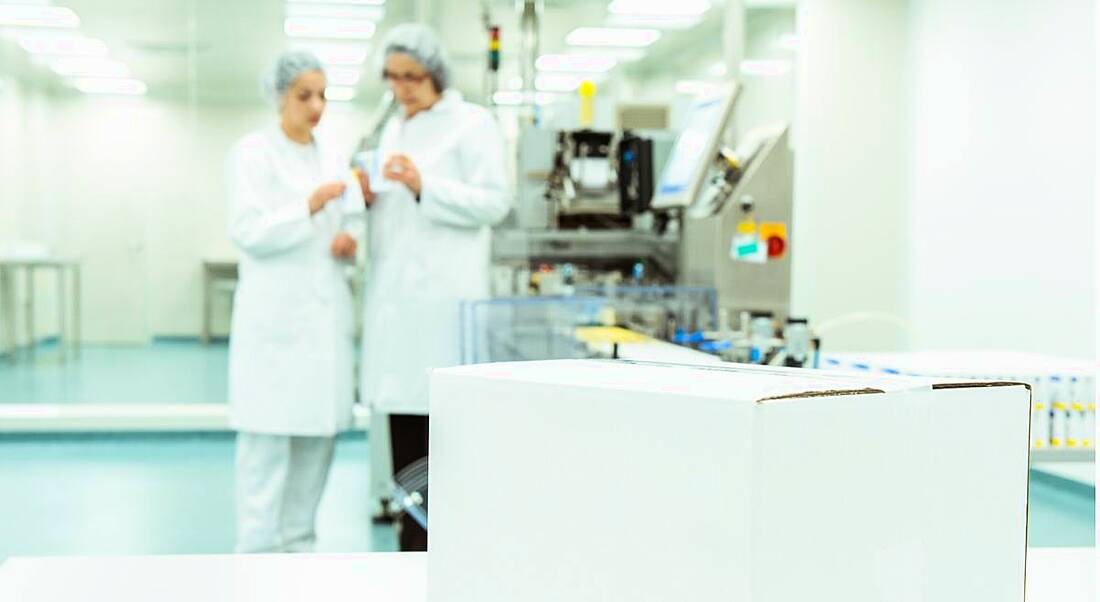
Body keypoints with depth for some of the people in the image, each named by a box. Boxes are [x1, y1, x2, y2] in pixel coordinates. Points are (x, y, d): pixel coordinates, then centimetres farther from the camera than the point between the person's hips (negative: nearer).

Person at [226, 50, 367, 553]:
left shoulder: (334, 158, 15)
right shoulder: (253, 152, -2)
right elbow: (248, 232, -12)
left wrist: (350, 240, -2)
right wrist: (311, 206, -23)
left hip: (326, 314, 6)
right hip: (275, 315, -6)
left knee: (318, 437, 6)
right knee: (268, 440, -7)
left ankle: (297, 546, 16)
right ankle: (257, 554, -3)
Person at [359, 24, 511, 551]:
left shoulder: (472, 123, 0)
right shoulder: (393, 128, 20)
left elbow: (495, 202, -9)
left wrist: (423, 187, -18)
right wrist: (370, 196, 6)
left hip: (443, 294, -6)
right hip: (394, 290, 7)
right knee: (403, 413, 5)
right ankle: (413, 538, 12)